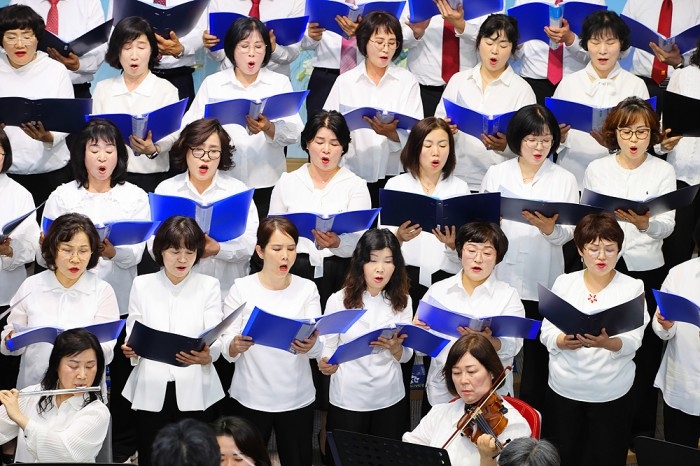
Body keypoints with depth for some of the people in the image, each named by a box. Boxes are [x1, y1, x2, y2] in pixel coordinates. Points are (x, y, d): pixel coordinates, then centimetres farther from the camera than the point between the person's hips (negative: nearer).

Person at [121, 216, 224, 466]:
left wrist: (206, 356, -27)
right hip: (150, 390, 1)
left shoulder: (209, 286, 6)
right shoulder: (142, 285, 10)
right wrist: (130, 349, -18)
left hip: (194, 390, -1)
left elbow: (214, 340, -4)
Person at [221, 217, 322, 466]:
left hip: (297, 399, 1)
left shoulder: (307, 289, 0)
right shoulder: (241, 288, -4)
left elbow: (318, 348, -8)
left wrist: (310, 346, -31)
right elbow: (226, 348, -6)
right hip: (250, 399, -1)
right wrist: (236, 346, -29)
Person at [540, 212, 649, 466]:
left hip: (611, 393, -2)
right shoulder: (564, 283, 4)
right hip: (564, 389, 2)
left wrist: (607, 343, -33)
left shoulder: (632, 287, -2)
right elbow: (546, 331, 1)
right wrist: (563, 341, -22)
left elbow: (633, 341, -11)